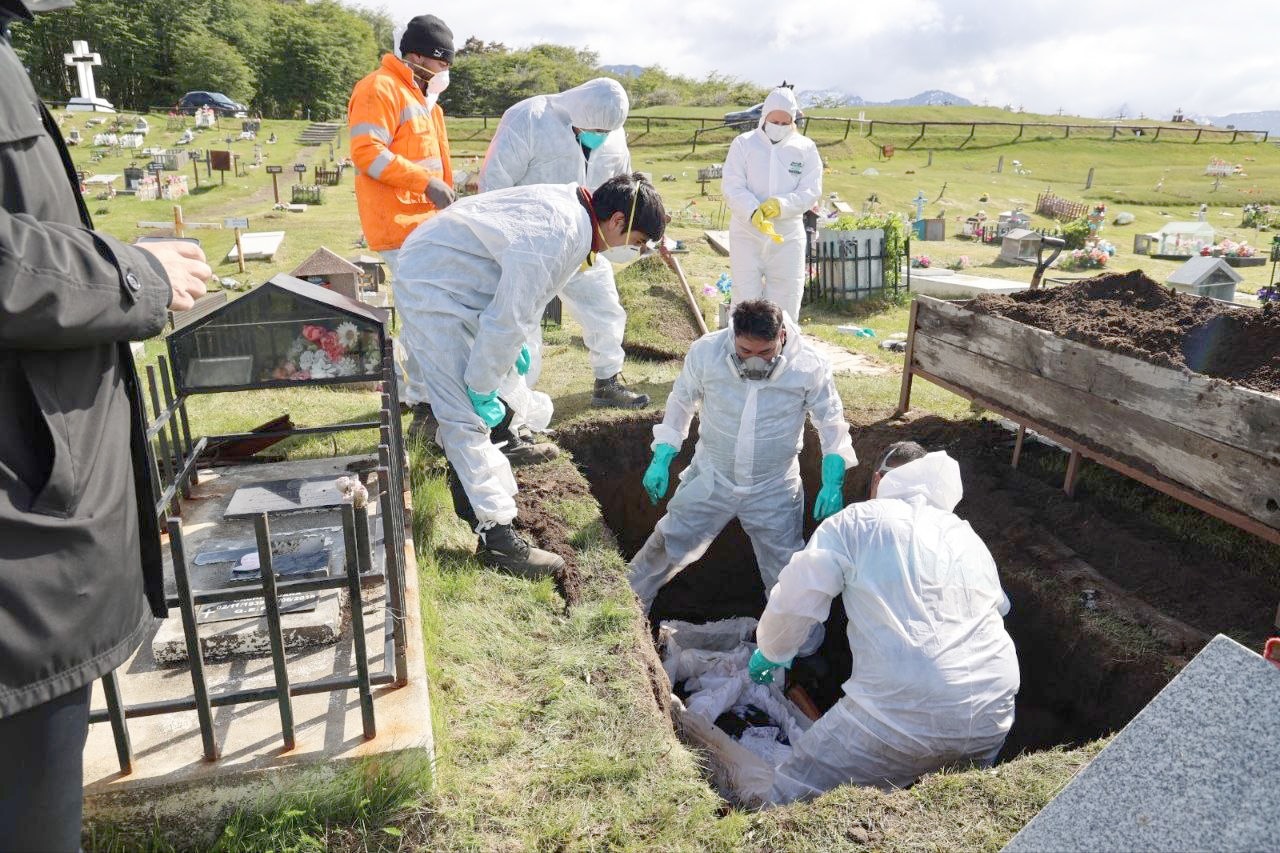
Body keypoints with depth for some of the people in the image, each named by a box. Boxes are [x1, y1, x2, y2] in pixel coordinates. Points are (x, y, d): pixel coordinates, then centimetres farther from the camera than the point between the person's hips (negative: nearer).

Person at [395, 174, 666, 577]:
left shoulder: (572, 207, 1)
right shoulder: (555, 238, -30)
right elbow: (506, 320, -27)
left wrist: (517, 344, 15)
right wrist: (482, 388, -17)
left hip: (457, 278, 10)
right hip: (435, 286, -10)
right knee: (468, 412, -10)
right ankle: (497, 536, -5)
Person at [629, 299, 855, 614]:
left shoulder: (810, 366, -18)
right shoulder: (705, 351, -17)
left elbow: (831, 421, -4)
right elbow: (681, 402, -1)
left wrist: (833, 483, -13)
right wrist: (660, 461, -4)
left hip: (775, 490, -1)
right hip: (710, 479, 1)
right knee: (663, 549, 9)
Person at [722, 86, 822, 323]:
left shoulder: (806, 148, 4)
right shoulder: (743, 143, 1)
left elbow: (810, 191, -4)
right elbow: (732, 187, -8)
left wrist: (781, 205, -23)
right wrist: (753, 212, -27)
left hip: (788, 236, 1)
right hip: (746, 235, -1)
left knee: (785, 302, 5)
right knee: (746, 299, 2)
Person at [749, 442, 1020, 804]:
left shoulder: (858, 522, 1)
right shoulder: (971, 539, 19)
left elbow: (793, 604, -1)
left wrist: (770, 653, 19)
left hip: (905, 716, -6)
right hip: (992, 719, 7)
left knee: (793, 799, 4)